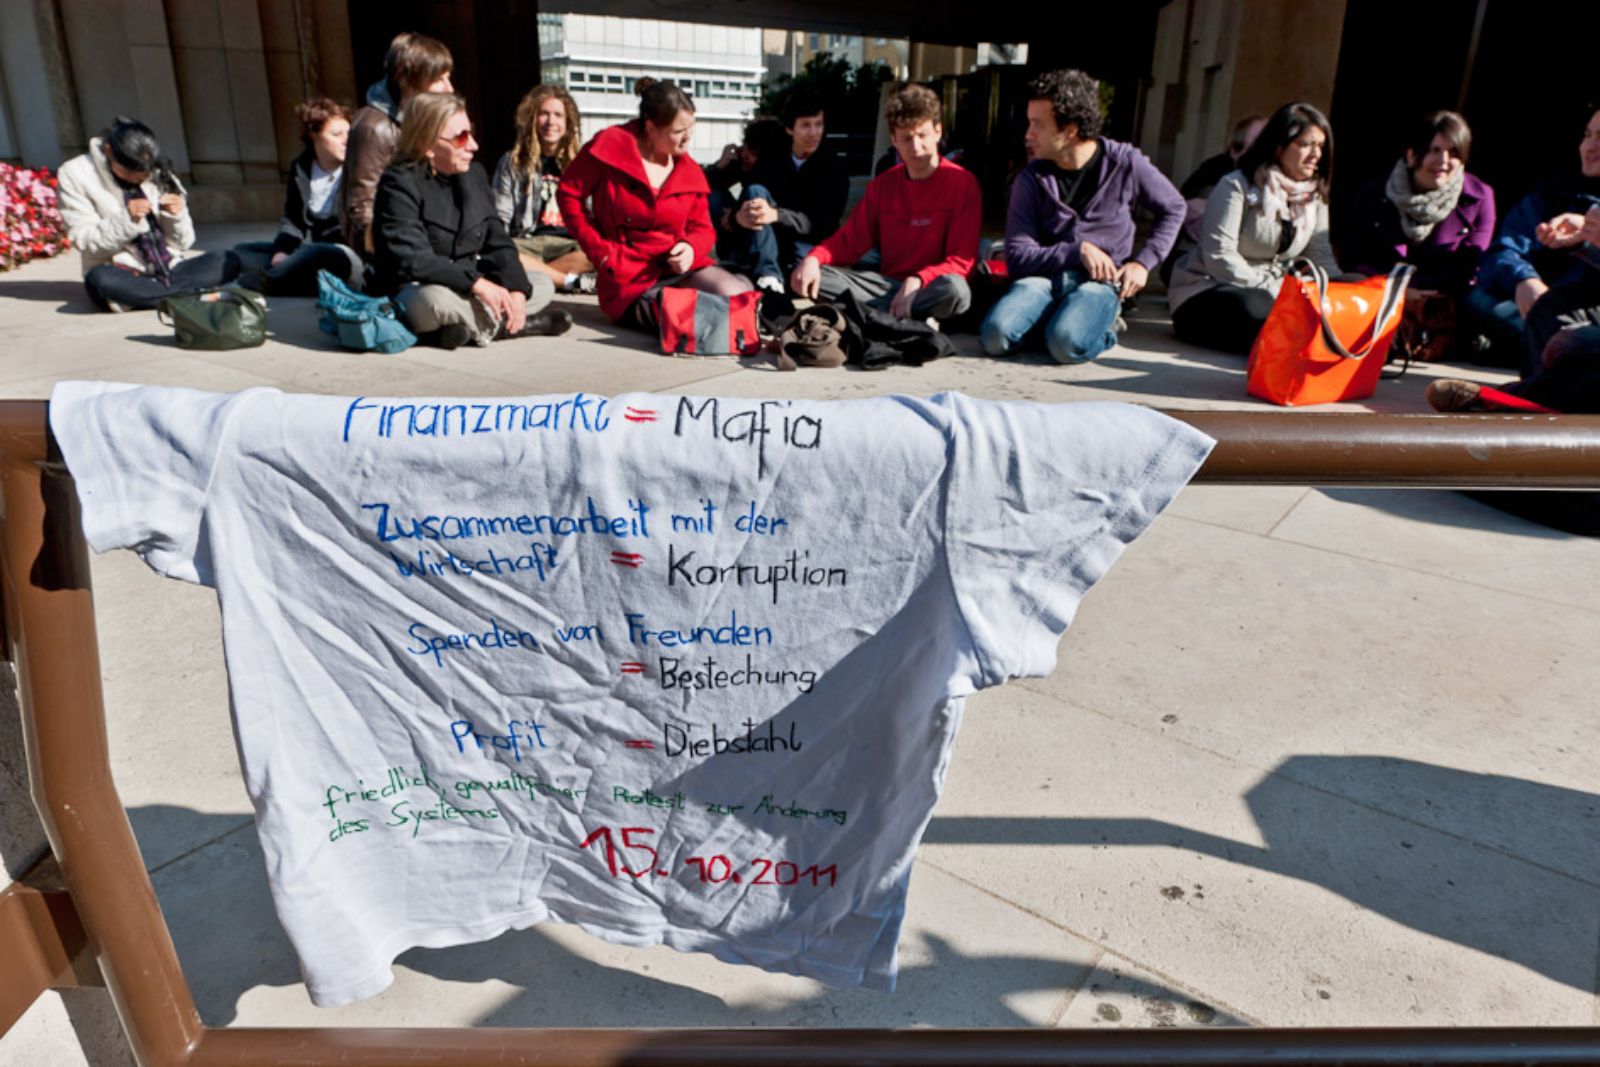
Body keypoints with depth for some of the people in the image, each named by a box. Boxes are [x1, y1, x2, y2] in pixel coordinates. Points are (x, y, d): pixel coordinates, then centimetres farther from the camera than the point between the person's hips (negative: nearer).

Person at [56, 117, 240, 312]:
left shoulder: (158, 175, 7)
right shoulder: (75, 174, 0)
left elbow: (183, 243, 7)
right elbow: (85, 242, -8)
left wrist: (177, 216, -14)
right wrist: (127, 220, -22)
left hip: (169, 268, 3)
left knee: (229, 261, -20)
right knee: (100, 279, -38)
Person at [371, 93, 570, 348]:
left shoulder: (474, 174, 6)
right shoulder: (399, 184, -15)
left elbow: (497, 241, 4)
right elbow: (411, 260, -26)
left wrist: (516, 290, -14)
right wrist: (476, 283, -31)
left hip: (467, 287, 7)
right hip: (414, 290, -7)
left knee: (543, 284, 0)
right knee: (436, 300, -41)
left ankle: (473, 325, -18)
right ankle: (499, 324, -14)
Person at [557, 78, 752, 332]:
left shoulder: (690, 172, 6)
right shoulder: (609, 146, -6)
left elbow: (702, 228, 13)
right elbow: (568, 194, 0)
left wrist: (691, 247, -12)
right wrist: (600, 251, -5)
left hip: (680, 267, 5)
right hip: (631, 279, -5)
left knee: (734, 296, -23)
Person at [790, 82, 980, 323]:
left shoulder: (963, 183, -6)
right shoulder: (883, 184, 9)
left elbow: (961, 261, -11)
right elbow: (851, 240, 7)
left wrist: (916, 283, -28)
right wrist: (814, 258, -14)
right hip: (888, 284, 4)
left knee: (955, 289, -40)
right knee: (813, 278, -15)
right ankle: (899, 318, -22)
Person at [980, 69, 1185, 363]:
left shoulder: (1125, 163, -2)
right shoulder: (1031, 179, -1)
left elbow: (1173, 209, 13)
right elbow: (1017, 258, -6)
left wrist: (1143, 262, 0)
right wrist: (1078, 250, -15)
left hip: (1100, 282, -1)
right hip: (1045, 277, 2)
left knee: (1067, 344, -33)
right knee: (995, 335, -28)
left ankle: (1100, 325, 2)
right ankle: (1055, 320, 2)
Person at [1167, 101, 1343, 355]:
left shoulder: (1314, 196, 10)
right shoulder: (1236, 186, -11)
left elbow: (1321, 258, 6)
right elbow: (1219, 258, -20)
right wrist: (1273, 291, -23)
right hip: (1205, 292, -7)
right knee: (1256, 310, -40)